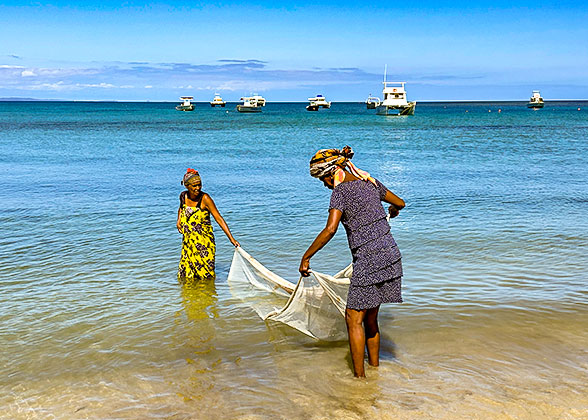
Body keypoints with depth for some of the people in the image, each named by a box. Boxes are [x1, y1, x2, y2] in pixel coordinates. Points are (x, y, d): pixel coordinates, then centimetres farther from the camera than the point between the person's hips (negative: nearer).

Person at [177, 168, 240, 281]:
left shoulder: (205, 198, -15)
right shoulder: (183, 196, 1)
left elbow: (219, 219, -18)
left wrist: (231, 239, -24)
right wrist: (179, 220, 6)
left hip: (204, 241, -5)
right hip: (188, 241, 5)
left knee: (204, 275, 0)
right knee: (186, 276, 13)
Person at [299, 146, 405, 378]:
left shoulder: (341, 191, -10)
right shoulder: (371, 183, 12)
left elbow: (330, 230, -22)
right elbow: (400, 202, 27)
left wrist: (306, 257, -15)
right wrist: (393, 209, 50)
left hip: (368, 260, -8)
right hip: (391, 255, 8)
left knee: (354, 319, 1)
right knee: (370, 318, 19)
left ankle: (359, 376, 5)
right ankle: (374, 367, 28)